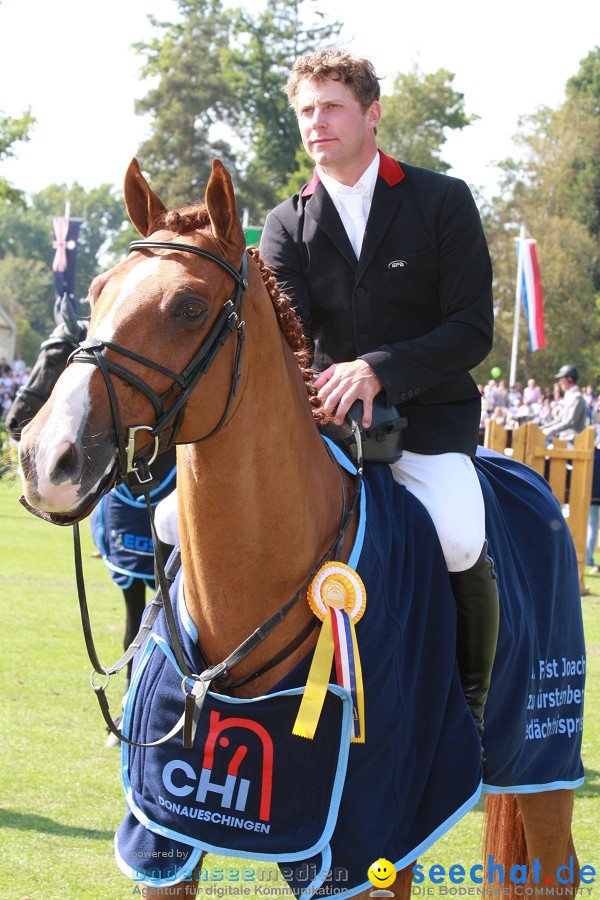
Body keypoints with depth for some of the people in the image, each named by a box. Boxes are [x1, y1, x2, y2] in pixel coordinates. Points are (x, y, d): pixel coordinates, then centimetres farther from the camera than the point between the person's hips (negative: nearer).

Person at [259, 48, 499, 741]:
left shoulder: (443, 201, 1)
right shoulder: (286, 227, 9)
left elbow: (473, 331, -6)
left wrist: (379, 368, -21)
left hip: (428, 417, -3)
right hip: (324, 416, 4)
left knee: (458, 540, -33)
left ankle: (470, 702, -7)